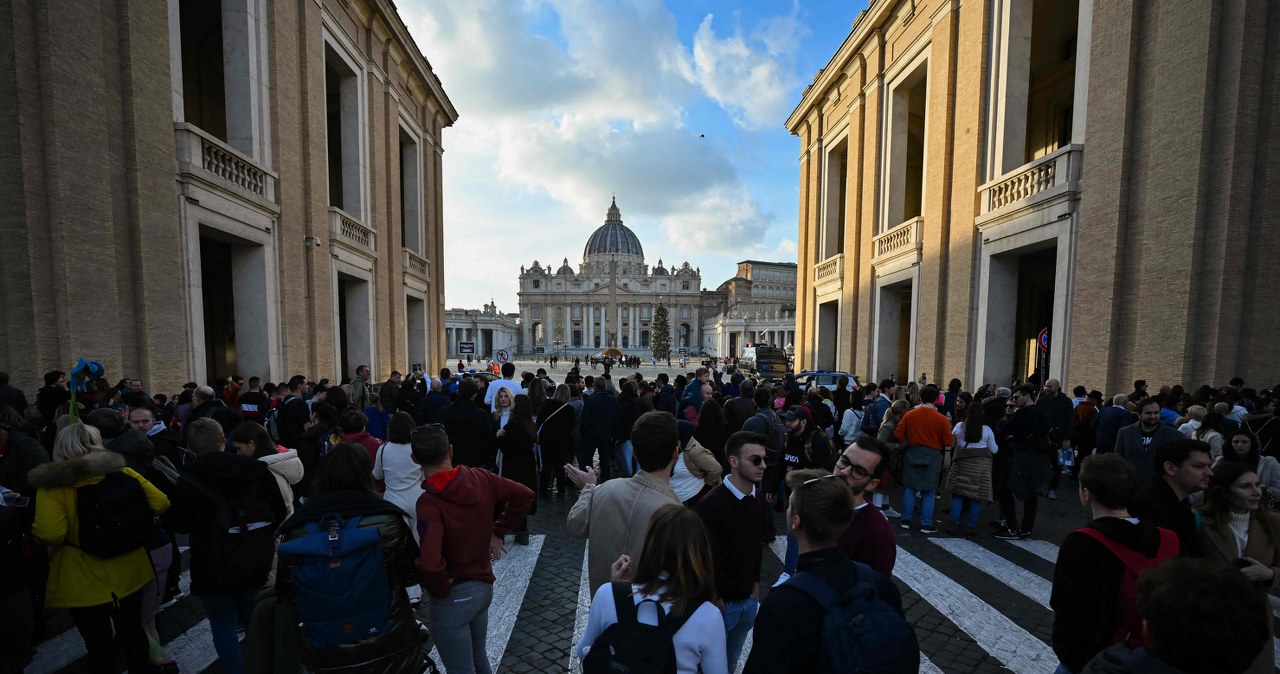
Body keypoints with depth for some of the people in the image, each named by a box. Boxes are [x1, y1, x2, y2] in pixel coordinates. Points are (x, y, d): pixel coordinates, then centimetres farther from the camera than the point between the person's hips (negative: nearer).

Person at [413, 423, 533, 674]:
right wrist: (497, 531, 4)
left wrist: (440, 589, -17)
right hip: (484, 585, 6)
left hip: (454, 597, -6)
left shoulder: (428, 503, -27)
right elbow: (524, 495, -1)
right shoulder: (480, 478, -10)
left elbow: (429, 564, -38)